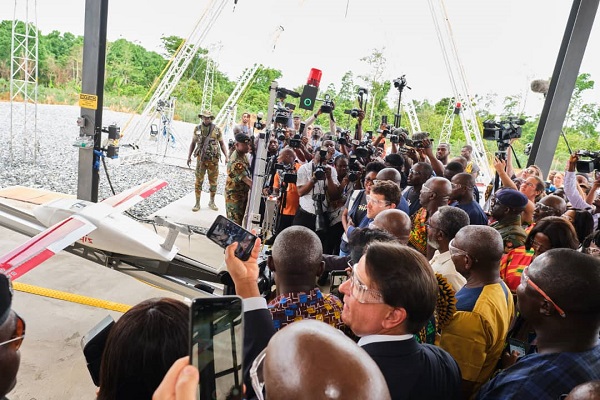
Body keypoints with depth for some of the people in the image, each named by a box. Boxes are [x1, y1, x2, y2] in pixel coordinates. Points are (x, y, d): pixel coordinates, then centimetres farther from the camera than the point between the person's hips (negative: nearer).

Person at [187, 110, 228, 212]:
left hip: (213, 160, 0)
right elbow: (193, 143, 10)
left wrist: (226, 156, -3)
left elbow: (222, 144, 6)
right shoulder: (197, 129, 2)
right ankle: (197, 203, 12)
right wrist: (189, 157, 5)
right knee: (199, 181, 3)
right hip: (201, 159, 0)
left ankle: (212, 202, 23)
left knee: (213, 182, 8)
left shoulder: (217, 130, -1)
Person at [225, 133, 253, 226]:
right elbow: (246, 179, -31)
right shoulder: (235, 162, -29)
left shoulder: (243, 154, 2)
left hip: (243, 192, 9)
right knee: (235, 222, -1)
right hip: (234, 195, -9)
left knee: (241, 218, 20)